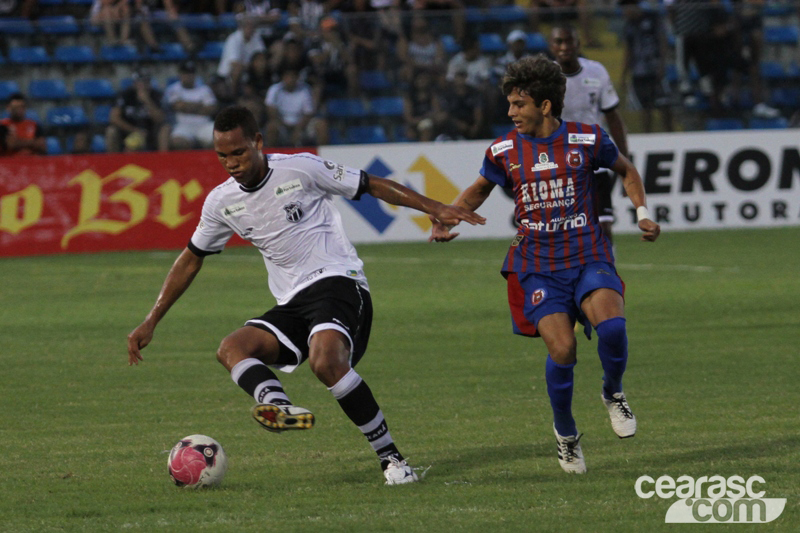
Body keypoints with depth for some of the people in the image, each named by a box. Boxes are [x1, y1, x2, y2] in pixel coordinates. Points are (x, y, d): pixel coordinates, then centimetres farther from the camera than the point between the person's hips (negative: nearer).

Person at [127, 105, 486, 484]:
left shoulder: (301, 169, -5)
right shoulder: (222, 202, 9)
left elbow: (371, 185, 3)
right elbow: (191, 259, 22)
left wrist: (436, 209, -2)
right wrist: (151, 322, 20)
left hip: (337, 282, -6)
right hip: (291, 305, 6)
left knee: (326, 361, -33)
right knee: (231, 348, -20)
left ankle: (392, 460, -24)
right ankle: (276, 404, -49)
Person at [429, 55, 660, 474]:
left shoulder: (587, 140, -1)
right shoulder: (504, 151, 3)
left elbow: (626, 171, 18)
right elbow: (479, 190, 21)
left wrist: (642, 212, 5)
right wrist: (445, 219, 5)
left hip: (589, 257, -1)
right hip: (537, 265, 1)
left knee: (611, 324, -29)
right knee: (562, 349, -19)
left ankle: (613, 393, 3)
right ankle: (565, 432, 8)